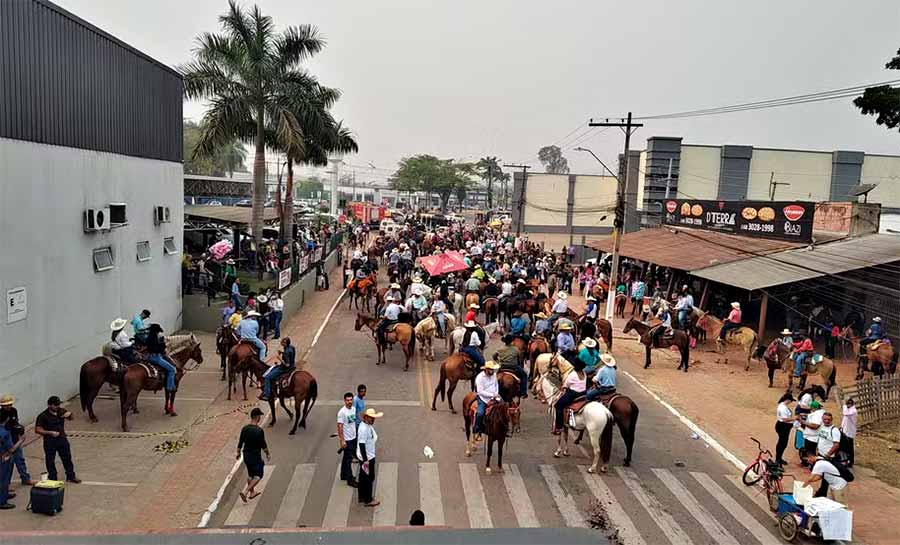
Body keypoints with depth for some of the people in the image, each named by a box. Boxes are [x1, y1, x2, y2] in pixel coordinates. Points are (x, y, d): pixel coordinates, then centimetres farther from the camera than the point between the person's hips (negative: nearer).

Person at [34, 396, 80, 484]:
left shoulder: (61, 411, -2)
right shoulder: (43, 416, -17)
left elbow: (70, 418, 15)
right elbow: (37, 430, -19)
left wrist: (69, 414, -8)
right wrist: (50, 432, -28)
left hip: (62, 439, 5)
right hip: (50, 442, -5)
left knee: (67, 458, 14)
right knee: (50, 461, 8)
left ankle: (71, 476, 28)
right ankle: (53, 479, 24)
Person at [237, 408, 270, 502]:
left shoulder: (244, 429, -5)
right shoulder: (259, 431, -21)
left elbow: (240, 443, 4)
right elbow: (263, 445, -12)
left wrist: (238, 453, 19)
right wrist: (268, 454, 4)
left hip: (246, 455, 6)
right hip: (255, 456, -6)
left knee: (250, 474, 23)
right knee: (258, 476, 8)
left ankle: (252, 492, 36)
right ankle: (245, 492, -3)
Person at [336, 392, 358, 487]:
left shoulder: (353, 409, 3)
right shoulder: (342, 412, -20)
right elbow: (340, 427, -19)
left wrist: (356, 434, 16)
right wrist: (342, 440, -20)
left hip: (353, 438, 7)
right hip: (347, 439, -7)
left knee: (346, 458, 19)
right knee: (348, 459, -1)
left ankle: (344, 475, 32)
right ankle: (350, 480, 7)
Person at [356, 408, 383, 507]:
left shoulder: (369, 425, 4)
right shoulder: (364, 428, -27)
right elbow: (361, 444, -27)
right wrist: (365, 460, -25)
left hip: (369, 456, 9)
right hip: (366, 457, -9)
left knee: (363, 477, 20)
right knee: (369, 478, 3)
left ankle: (362, 497, 33)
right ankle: (368, 500, 15)